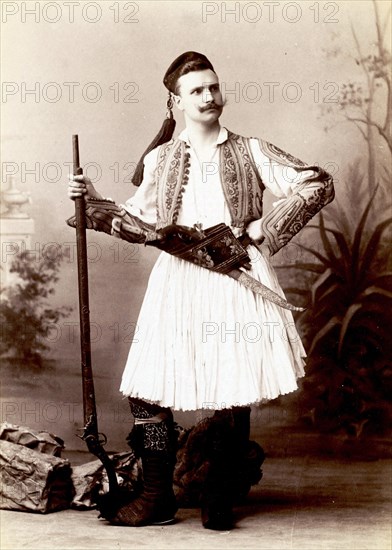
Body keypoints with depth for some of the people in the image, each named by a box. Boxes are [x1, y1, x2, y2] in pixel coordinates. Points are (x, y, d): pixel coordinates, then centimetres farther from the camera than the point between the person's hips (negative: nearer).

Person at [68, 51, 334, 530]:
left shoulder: (251, 152, 5)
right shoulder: (160, 159, 11)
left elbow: (319, 185, 2)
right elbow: (141, 221, 16)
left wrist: (261, 229, -5)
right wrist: (94, 202, 4)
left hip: (237, 279, -2)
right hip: (179, 283, 2)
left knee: (234, 391, 0)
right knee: (147, 387, -4)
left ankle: (218, 499, 15)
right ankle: (158, 498, 9)